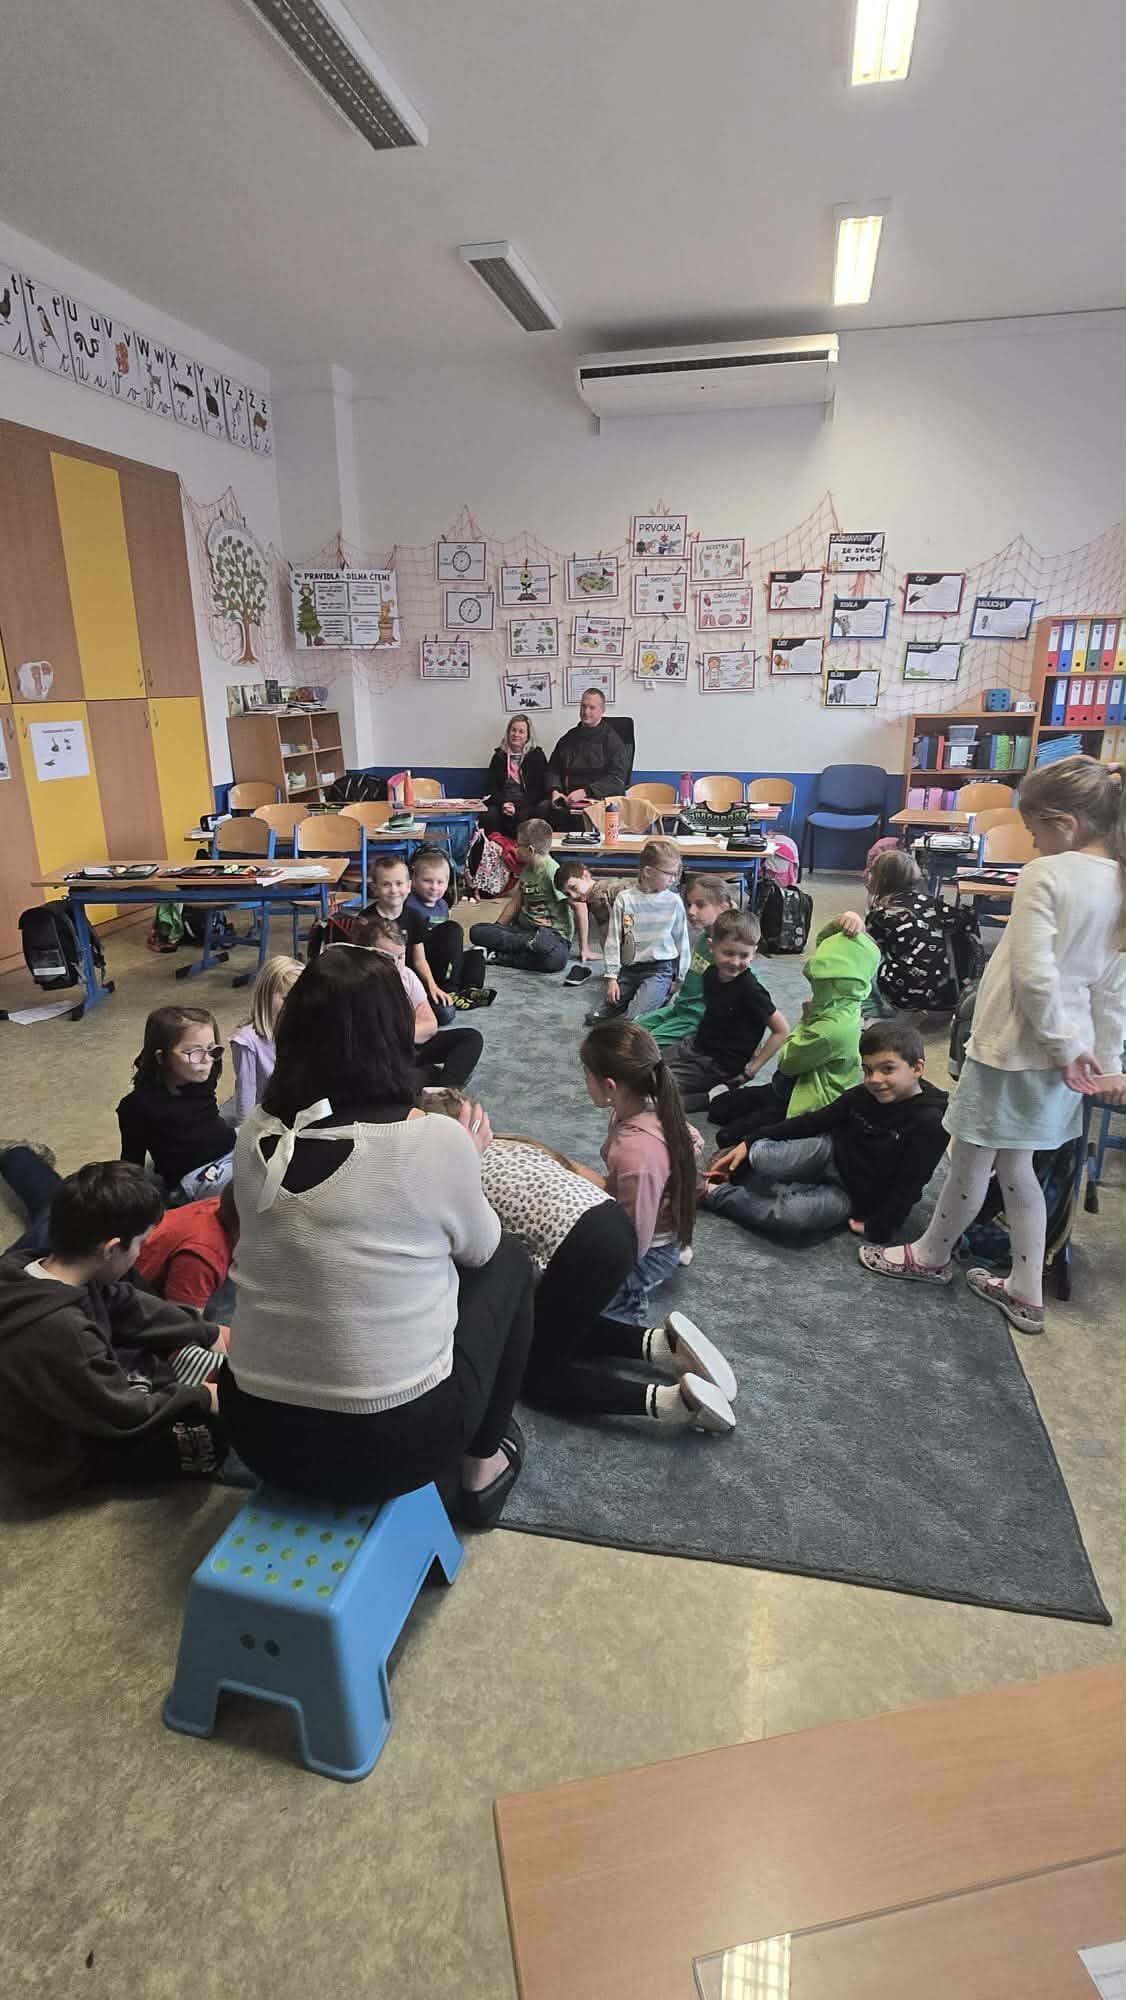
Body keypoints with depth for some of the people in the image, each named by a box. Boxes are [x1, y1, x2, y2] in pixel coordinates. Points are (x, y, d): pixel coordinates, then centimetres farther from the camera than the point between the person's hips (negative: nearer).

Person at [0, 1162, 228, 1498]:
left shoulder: (30, 1270, -14)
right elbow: (126, 1416, -27)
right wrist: (202, 1399, -11)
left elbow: (127, 1305, 1)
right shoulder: (62, 1335, -42)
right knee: (217, 1437, -12)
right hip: (66, 1462, -8)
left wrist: (209, 1333, 8)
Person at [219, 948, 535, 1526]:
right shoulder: (434, 1141, -20)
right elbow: (477, 1248, 0)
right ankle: (480, 1469, 29)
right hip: (393, 1440, -4)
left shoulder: (256, 1133, -7)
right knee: (507, 1262, 17)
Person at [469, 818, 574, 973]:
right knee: (477, 931, -11)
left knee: (556, 958, -43)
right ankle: (528, 942, -22)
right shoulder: (526, 869, 12)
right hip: (524, 929, 7)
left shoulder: (553, 872, -15)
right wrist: (496, 929, 14)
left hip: (553, 934, -7)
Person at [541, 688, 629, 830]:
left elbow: (617, 779, -6)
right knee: (543, 808, -24)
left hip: (599, 798, -4)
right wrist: (555, 791, 1)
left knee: (583, 814, -36)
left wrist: (585, 792, -16)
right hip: (567, 798, 4)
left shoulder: (612, 740, 3)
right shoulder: (569, 738, 20)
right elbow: (553, 770, 24)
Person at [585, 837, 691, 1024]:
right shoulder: (624, 900, -5)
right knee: (596, 1018, 3)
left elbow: (682, 940, 5)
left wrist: (681, 979, 6)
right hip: (628, 969, 3)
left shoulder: (674, 902, -5)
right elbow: (613, 940, -1)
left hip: (660, 968, -3)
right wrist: (612, 977, -4)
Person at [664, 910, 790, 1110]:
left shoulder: (750, 990, -22)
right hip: (694, 1045, 8)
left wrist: (752, 1069, -14)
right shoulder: (711, 974, -2)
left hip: (718, 1065, -8)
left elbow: (782, 1031, -17)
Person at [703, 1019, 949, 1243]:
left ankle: (716, 1194, -12)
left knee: (793, 1216, -30)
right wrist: (749, 1143, -3)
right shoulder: (862, 1096, -7)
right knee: (760, 1157, -25)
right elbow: (813, 1122, -1)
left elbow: (908, 1186, -19)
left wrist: (878, 1229, -18)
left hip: (854, 1194, -4)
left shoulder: (930, 1123, -23)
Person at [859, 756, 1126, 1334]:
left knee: (970, 1160, 11)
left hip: (1012, 1048, -8)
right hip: (1066, 1053, 8)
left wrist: (1063, 1043, -14)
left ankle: (931, 1255, 33)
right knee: (1015, 1165, 20)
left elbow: (1034, 975, -25)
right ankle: (1026, 1292, 28)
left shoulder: (1044, 875, -19)